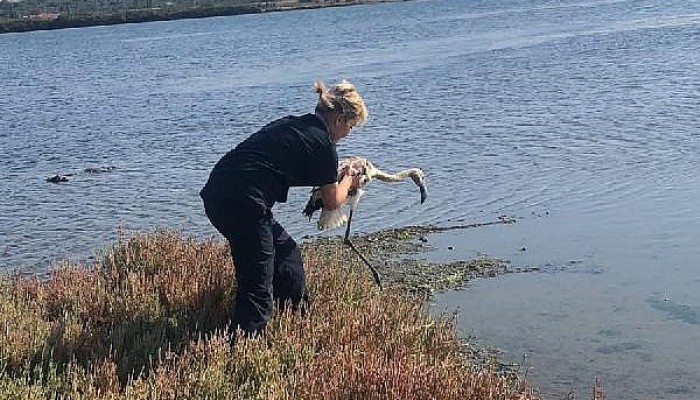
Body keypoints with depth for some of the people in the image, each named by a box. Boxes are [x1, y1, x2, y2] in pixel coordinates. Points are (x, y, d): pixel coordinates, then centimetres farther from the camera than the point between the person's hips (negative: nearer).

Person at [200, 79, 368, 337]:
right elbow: (332, 202, 10)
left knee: (285, 251, 24)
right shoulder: (323, 144, -3)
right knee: (258, 291, -5)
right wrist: (348, 181, 30)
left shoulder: (290, 124, 19)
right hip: (242, 203, -10)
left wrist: (334, 175, 39)